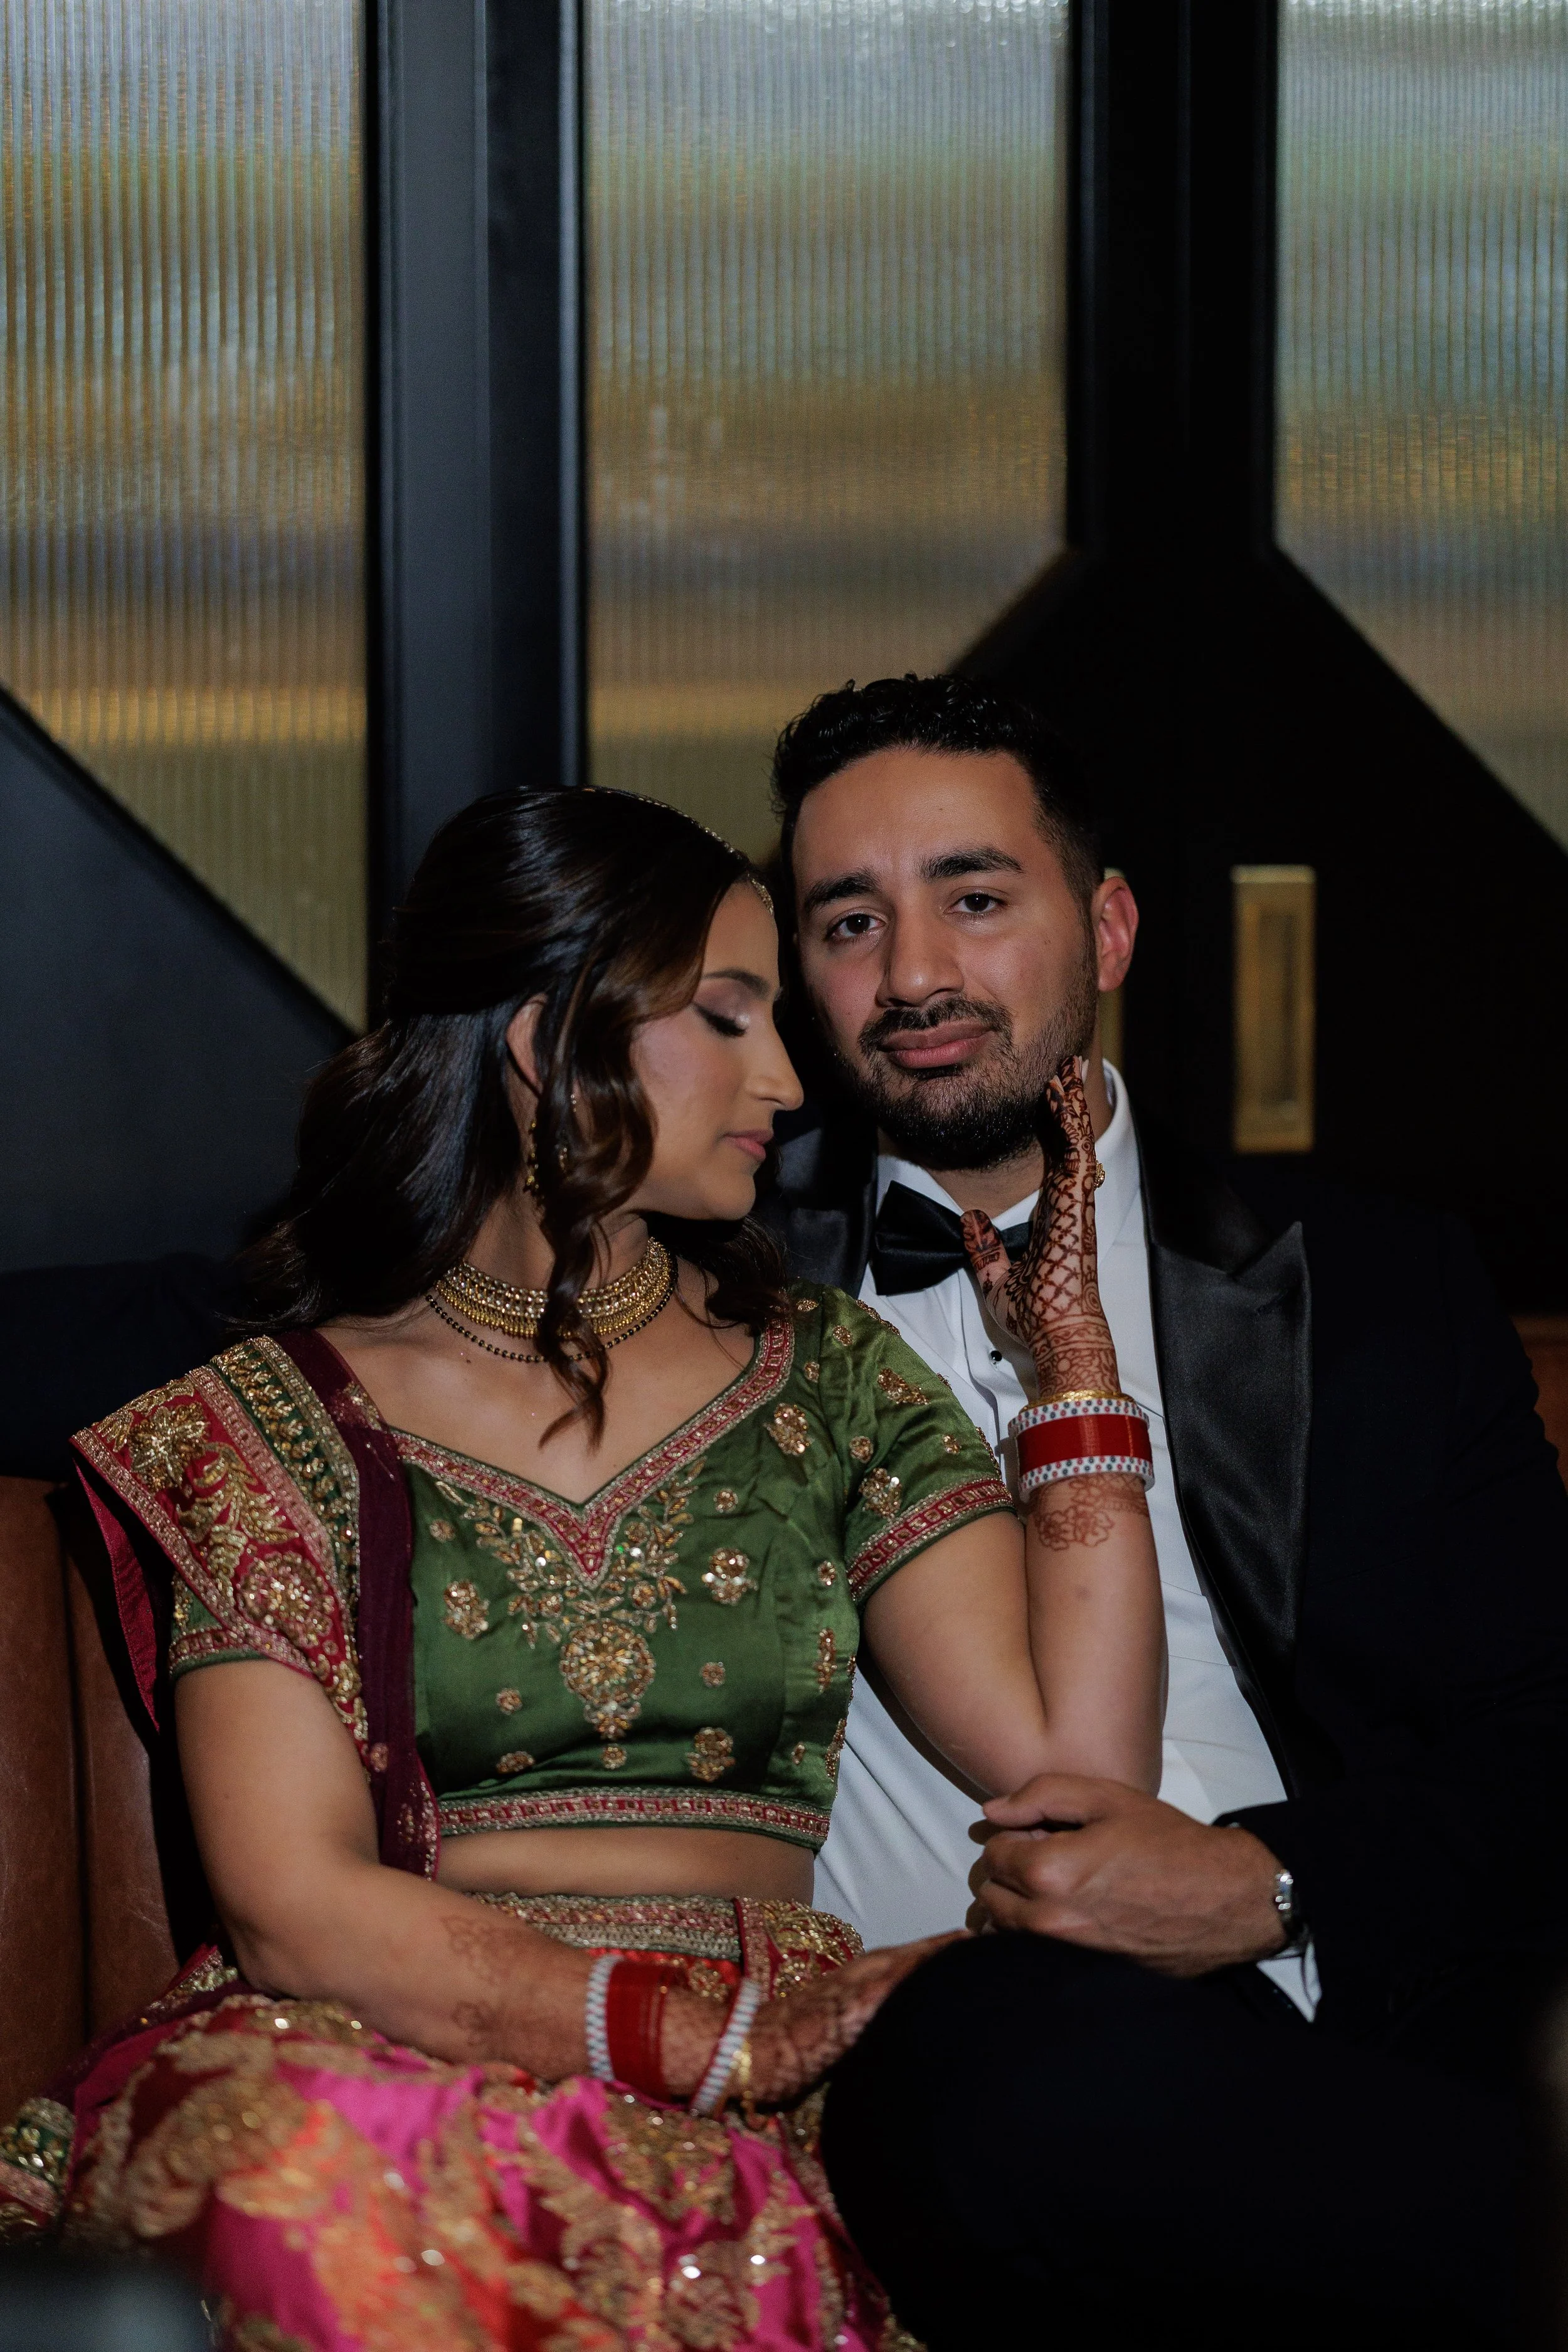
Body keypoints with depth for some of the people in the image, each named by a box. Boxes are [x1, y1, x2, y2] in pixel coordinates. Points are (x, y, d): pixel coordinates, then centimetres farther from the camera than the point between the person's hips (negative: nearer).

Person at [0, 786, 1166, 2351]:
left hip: (758, 2130, 1)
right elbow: (295, 1907, -5)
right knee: (315, 2164, -40)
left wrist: (1073, 1338, 9)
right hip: (379, 2064, -1)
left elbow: (1077, 1774, 5)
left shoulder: (827, 1380, 19)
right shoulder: (279, 1423, 9)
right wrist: (709, 2035, -17)